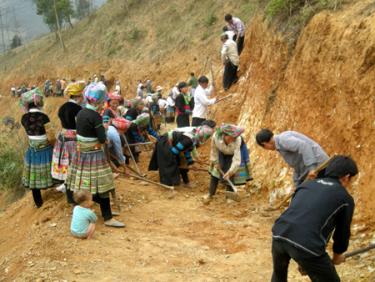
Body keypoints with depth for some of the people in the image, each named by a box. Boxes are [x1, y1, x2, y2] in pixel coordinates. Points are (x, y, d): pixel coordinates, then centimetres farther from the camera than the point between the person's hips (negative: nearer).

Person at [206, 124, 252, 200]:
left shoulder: (238, 140, -42)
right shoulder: (216, 136, -37)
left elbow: (236, 159, -41)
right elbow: (214, 150, -15)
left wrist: (230, 172, -47)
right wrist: (215, 162, -7)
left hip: (235, 152, -3)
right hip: (222, 152, 3)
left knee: (231, 174, -10)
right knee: (215, 170, 5)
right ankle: (210, 193, 18)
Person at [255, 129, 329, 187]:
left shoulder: (283, 139, -12)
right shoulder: (281, 146, 20)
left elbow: (303, 146, -27)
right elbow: (298, 166, 21)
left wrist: (311, 167, -32)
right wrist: (297, 186, 17)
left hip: (317, 167, -10)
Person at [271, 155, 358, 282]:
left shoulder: (306, 185, 28)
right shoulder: (345, 198, 15)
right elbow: (342, 232, 24)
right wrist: (337, 256, 47)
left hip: (279, 235, 5)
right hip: (306, 245, -5)